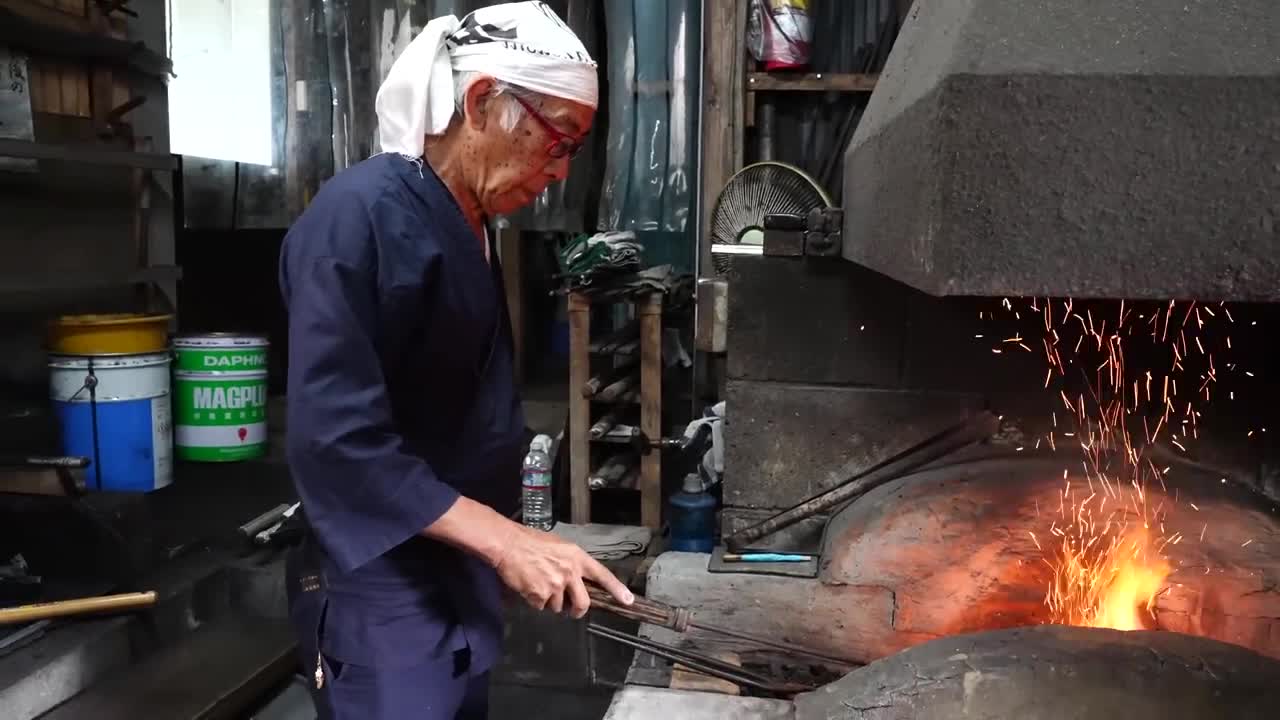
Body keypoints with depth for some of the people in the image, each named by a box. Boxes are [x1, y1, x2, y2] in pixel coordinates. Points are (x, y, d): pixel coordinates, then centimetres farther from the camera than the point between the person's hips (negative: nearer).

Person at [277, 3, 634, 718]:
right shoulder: (359, 215, -19)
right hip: (381, 594, -8)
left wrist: (501, 549, 16)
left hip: (463, 579, 9)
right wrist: (502, 537, -27)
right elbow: (336, 435, -26)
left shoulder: (472, 227, 9)